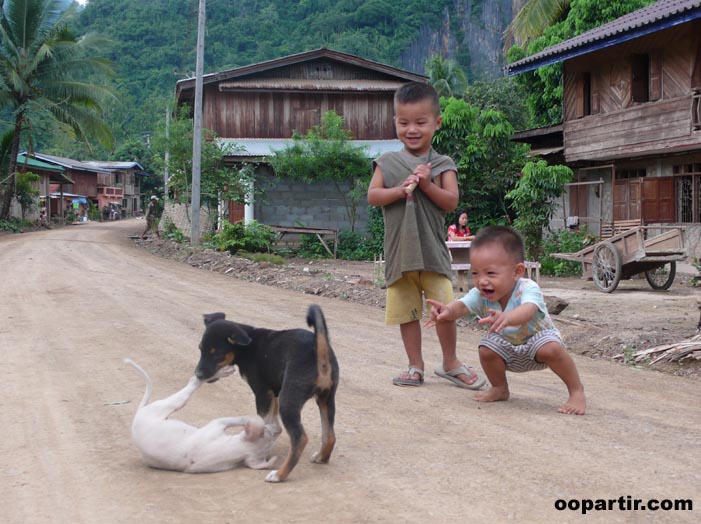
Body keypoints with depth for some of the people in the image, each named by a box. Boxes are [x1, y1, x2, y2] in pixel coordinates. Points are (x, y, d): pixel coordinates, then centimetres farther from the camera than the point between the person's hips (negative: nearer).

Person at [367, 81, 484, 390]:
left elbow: (451, 202, -6)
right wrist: (400, 190, -19)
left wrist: (427, 185, -19)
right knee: (407, 311, 8)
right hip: (399, 249, 1)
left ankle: (450, 363, 16)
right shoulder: (387, 163, 5)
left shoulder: (443, 165, 2)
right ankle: (415, 367, 20)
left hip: (432, 248, -1)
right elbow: (372, 196, -4)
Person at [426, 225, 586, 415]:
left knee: (551, 349, -33)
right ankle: (500, 389, 8)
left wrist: (507, 317, -83)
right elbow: (462, 306, -42)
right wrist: (448, 311, -67)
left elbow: (528, 311, -60)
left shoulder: (528, 289, -39)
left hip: (537, 336, -5)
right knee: (486, 349, -20)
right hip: (508, 345, 5)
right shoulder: (480, 294, -25)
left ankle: (576, 391, -12)